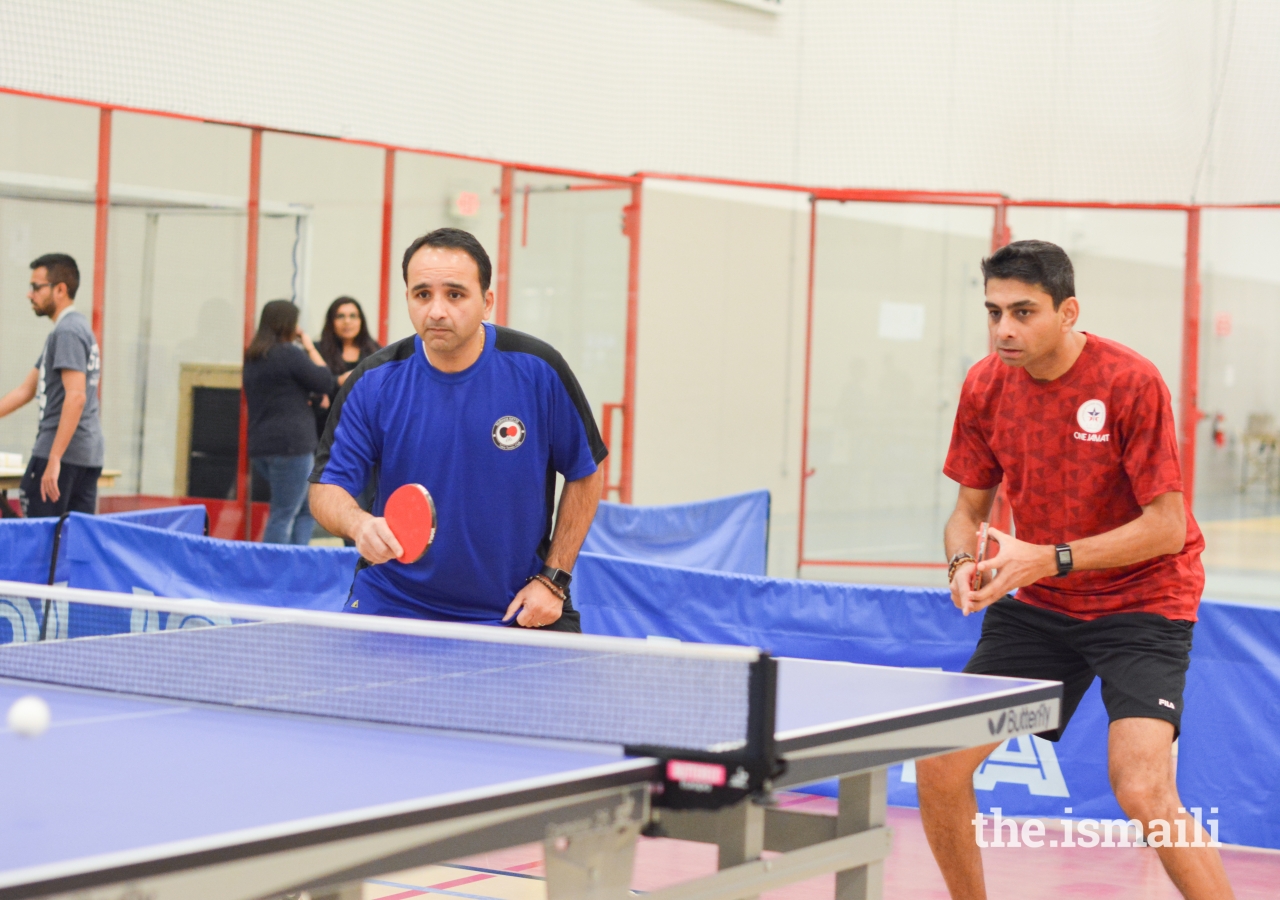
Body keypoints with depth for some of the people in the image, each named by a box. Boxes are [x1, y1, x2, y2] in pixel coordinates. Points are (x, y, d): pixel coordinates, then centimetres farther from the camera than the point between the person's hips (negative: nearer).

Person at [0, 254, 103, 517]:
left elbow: (75, 396, -22)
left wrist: (54, 459, -25)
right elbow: (26, 390, 23)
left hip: (62, 449, -9)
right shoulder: (78, 328, 20)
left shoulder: (67, 332, -11)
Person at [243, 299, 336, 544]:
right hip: (290, 444, -9)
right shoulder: (290, 354, -11)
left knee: (307, 510, 18)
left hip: (260, 444, 9)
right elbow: (325, 382, -4)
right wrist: (311, 348, 5)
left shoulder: (253, 357, 16)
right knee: (283, 516, -6)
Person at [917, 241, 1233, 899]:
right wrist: (965, 563, -16)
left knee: (1142, 790, -24)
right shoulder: (985, 387, -4)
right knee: (939, 763, -1)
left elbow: (1167, 525, -20)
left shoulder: (1130, 381, -20)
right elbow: (970, 508, 7)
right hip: (1039, 605, 6)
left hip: (1141, 602, -5)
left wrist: (1049, 558, -28)